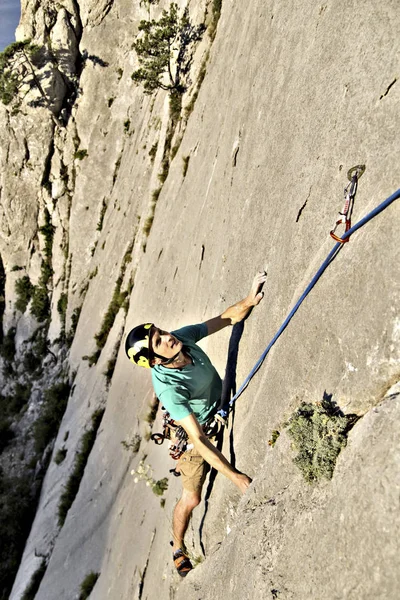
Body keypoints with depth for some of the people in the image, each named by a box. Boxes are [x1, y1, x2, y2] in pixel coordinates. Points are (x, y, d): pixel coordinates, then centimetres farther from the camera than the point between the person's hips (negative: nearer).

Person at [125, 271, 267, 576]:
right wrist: (235, 476, -40)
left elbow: (227, 318, -16)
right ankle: (178, 548, 34)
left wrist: (248, 301, -35)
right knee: (192, 498, 3)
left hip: (224, 406, 6)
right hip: (199, 428, -6)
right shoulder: (168, 388, -40)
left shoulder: (184, 337, -25)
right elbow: (199, 440, -39)